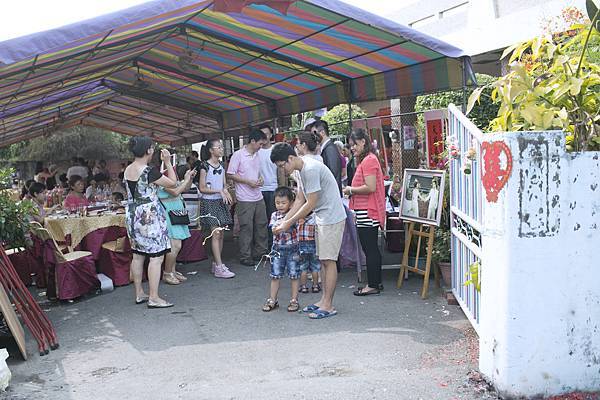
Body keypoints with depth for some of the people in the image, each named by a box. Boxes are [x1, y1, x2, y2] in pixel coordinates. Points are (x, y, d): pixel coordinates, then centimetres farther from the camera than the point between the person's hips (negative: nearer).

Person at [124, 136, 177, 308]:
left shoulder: (128, 170, 6)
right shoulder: (150, 171, -18)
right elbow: (172, 183, -9)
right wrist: (168, 162, -1)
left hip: (132, 215, 9)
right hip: (149, 216, -9)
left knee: (138, 255, 14)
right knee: (156, 256, -3)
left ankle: (139, 294, 23)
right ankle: (153, 298, -2)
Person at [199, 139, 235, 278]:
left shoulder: (221, 166, 11)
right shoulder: (205, 166, -9)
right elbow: (202, 188, -11)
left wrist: (226, 192, -7)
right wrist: (219, 191, -17)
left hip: (221, 202, 7)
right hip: (209, 202, -7)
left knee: (221, 235, 7)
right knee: (216, 234, -10)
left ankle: (215, 264, 17)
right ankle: (219, 267, -10)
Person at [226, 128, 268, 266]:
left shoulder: (257, 155, 12)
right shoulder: (238, 155, -10)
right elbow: (230, 174, -11)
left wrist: (260, 179, 4)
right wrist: (248, 181, -16)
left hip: (258, 197, 7)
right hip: (245, 199, -7)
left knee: (261, 225, 12)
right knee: (246, 228, -2)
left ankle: (260, 252, 24)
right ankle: (245, 256, 7)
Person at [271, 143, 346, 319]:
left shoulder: (311, 169, -23)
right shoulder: (303, 169, 9)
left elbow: (310, 204, -21)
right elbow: (300, 200, 12)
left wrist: (288, 224, -15)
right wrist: (283, 222, 5)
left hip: (332, 218, -10)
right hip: (322, 218, 10)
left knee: (328, 260, -6)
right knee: (323, 260, 13)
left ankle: (328, 306, 0)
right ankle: (324, 300, 21)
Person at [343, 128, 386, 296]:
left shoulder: (369, 160, -14)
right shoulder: (367, 159, 18)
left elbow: (370, 187, -21)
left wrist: (351, 190, -10)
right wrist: (352, 191, 13)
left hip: (367, 213, -10)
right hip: (367, 212, 10)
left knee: (369, 249, -4)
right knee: (372, 249, 15)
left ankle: (372, 285, 3)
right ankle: (376, 282, 23)